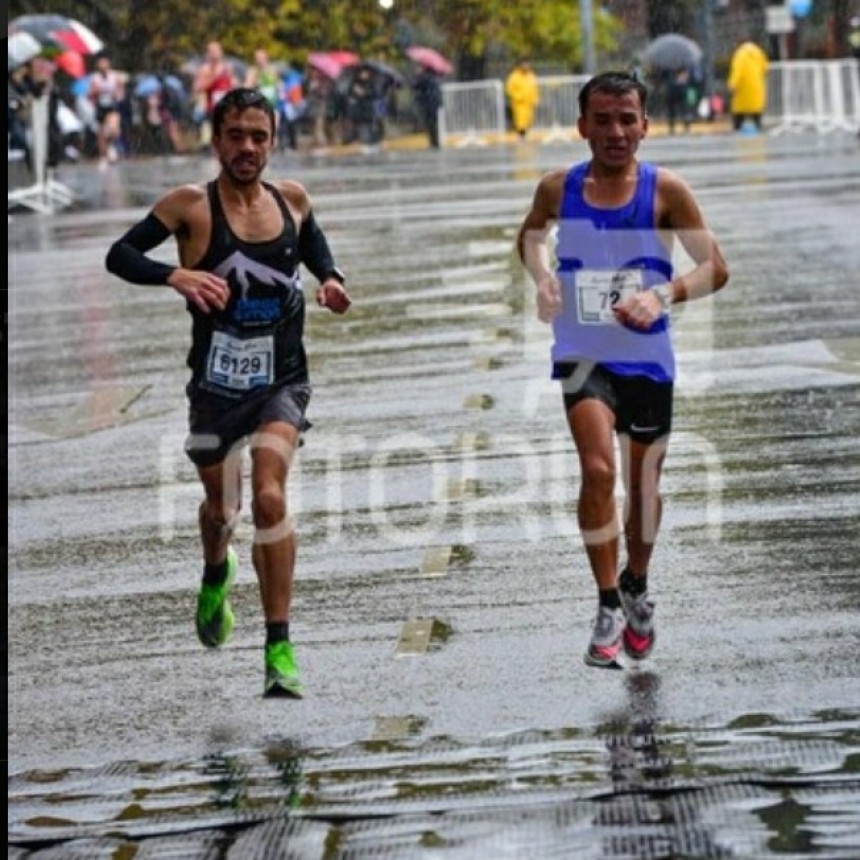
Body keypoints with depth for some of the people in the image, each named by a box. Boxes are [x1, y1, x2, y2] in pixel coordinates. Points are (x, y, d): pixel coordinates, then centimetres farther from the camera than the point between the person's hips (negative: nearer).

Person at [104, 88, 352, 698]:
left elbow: (313, 244, 24)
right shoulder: (191, 206, -9)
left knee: (269, 494, -20)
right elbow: (119, 255, -15)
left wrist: (330, 279, 3)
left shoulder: (292, 199, 2)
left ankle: (280, 647, -17)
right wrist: (174, 275, -33)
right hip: (216, 387, 0)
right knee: (222, 509, 15)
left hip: (282, 381, 0)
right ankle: (216, 575, 53)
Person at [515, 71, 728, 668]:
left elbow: (715, 269, -8)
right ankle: (609, 606, -11)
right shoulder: (558, 189, -5)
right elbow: (531, 236, 17)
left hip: (647, 358, 1)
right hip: (584, 353, -1)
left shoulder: (666, 191, -10)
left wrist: (664, 295, -26)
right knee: (598, 471, -22)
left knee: (644, 485, 15)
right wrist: (542, 277, -4)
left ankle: (637, 587, 42)